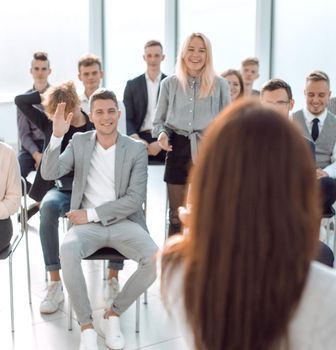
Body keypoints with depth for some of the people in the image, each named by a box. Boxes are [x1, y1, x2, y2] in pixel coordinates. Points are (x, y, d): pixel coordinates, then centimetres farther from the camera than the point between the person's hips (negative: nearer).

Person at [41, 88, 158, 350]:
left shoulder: (137, 149, 0)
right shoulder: (79, 142, 7)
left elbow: (135, 199, -7)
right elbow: (49, 173, -5)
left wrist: (91, 213, -12)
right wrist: (57, 135, -18)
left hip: (123, 222, 0)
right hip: (87, 224, 0)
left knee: (156, 259, -27)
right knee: (68, 251, -34)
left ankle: (114, 313, -3)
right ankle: (86, 325, -16)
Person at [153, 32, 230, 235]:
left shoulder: (220, 85, 4)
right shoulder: (169, 84, 7)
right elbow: (159, 121, 12)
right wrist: (162, 134, -9)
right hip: (178, 150, 1)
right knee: (177, 216, 6)